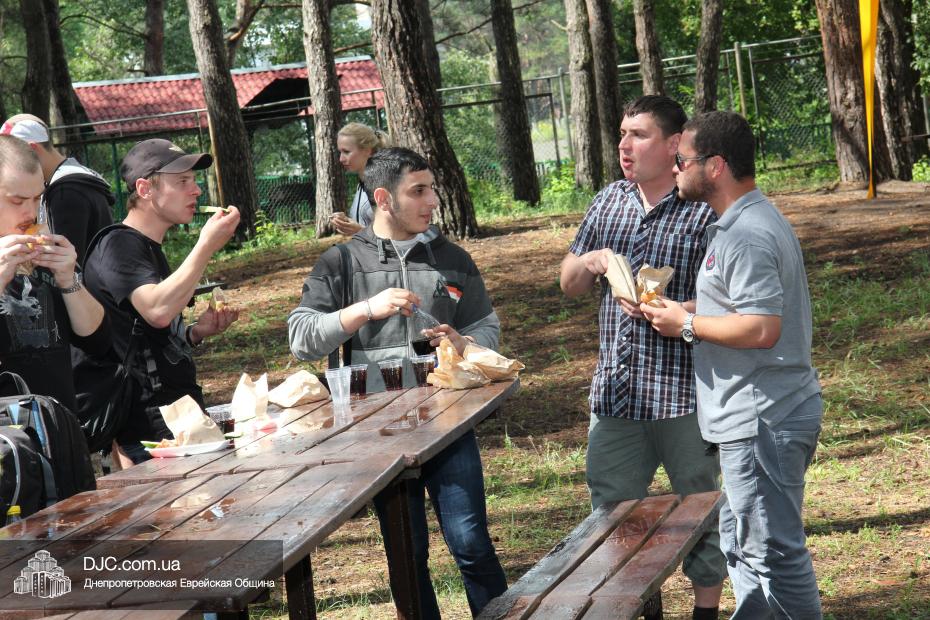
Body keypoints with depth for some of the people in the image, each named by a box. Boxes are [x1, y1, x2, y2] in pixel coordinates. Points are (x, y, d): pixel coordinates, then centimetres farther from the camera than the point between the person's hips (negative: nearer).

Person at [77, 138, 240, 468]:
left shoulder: (150, 250, 19)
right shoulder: (117, 246, -12)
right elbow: (157, 311, -30)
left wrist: (196, 332, 7)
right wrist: (206, 246, -25)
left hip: (183, 416, 9)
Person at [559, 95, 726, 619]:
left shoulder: (704, 211, -8)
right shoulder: (609, 201, 10)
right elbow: (570, 285, 18)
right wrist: (588, 262, -4)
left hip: (683, 395, -5)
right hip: (616, 392, 6)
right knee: (611, 507, 11)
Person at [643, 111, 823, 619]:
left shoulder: (746, 235, -20)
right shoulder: (752, 221, 15)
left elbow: (761, 327, -28)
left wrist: (686, 323, -16)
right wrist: (686, 313, 11)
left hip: (762, 422, -11)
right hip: (755, 416, 11)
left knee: (772, 550, -3)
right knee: (741, 539, 20)